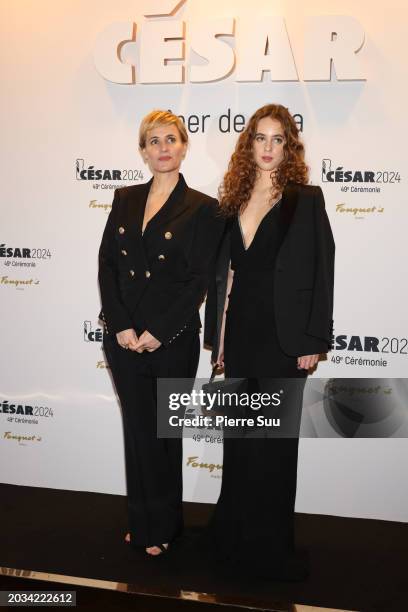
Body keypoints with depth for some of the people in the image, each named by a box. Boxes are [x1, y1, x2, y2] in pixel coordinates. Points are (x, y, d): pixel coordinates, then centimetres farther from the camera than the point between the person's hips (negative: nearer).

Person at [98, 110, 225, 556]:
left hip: (171, 339, -3)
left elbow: (199, 280, -9)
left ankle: (162, 527, 28)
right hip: (122, 336, 4)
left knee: (163, 432, 9)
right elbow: (106, 264, 3)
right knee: (136, 430, 12)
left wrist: (157, 333, -15)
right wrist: (121, 326, -8)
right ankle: (140, 523, 29)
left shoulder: (202, 208, -3)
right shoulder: (125, 200, 9)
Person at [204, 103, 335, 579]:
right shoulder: (233, 202, 10)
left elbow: (321, 272, -7)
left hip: (282, 340, -4)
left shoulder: (305, 200, -3)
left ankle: (270, 548, 21)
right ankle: (235, 535, 30)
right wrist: (218, 337, 8)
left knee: (273, 441, 5)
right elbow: (222, 274, 11)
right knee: (239, 439, 13)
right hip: (239, 337, 4)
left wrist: (313, 341, -12)